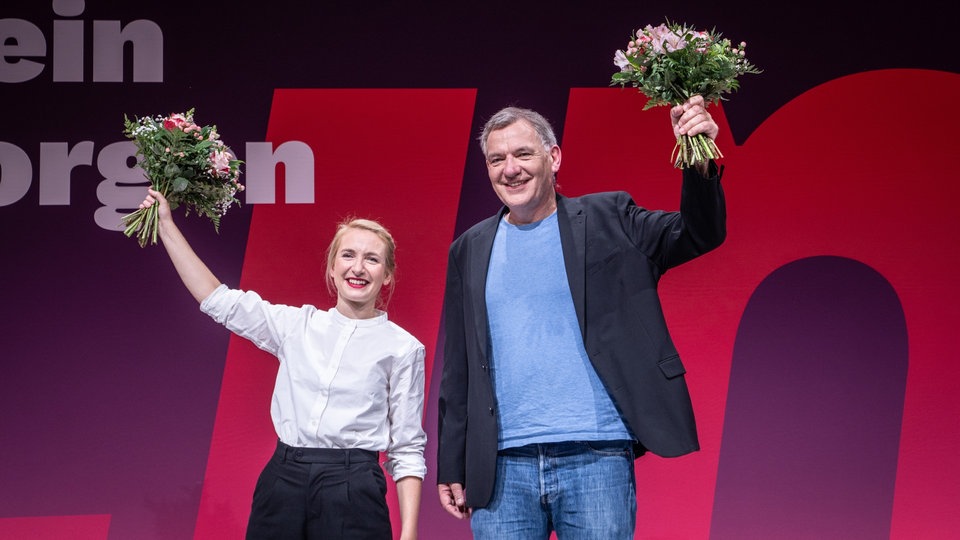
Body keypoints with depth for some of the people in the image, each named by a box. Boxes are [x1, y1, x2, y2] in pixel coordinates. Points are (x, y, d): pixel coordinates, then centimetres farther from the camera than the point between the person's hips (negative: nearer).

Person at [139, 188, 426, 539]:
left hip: (352, 491, -3)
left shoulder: (403, 349, 2)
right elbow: (218, 300, 13)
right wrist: (166, 225, 12)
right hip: (283, 483, 3)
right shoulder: (298, 326, 11)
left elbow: (406, 451, 1)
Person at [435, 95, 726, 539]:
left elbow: (700, 234, -5)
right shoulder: (470, 251, 13)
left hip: (596, 457, -2)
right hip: (503, 468, 3)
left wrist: (700, 162, -23)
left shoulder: (607, 219, 6)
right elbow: (457, 370, 13)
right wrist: (451, 467, 11)